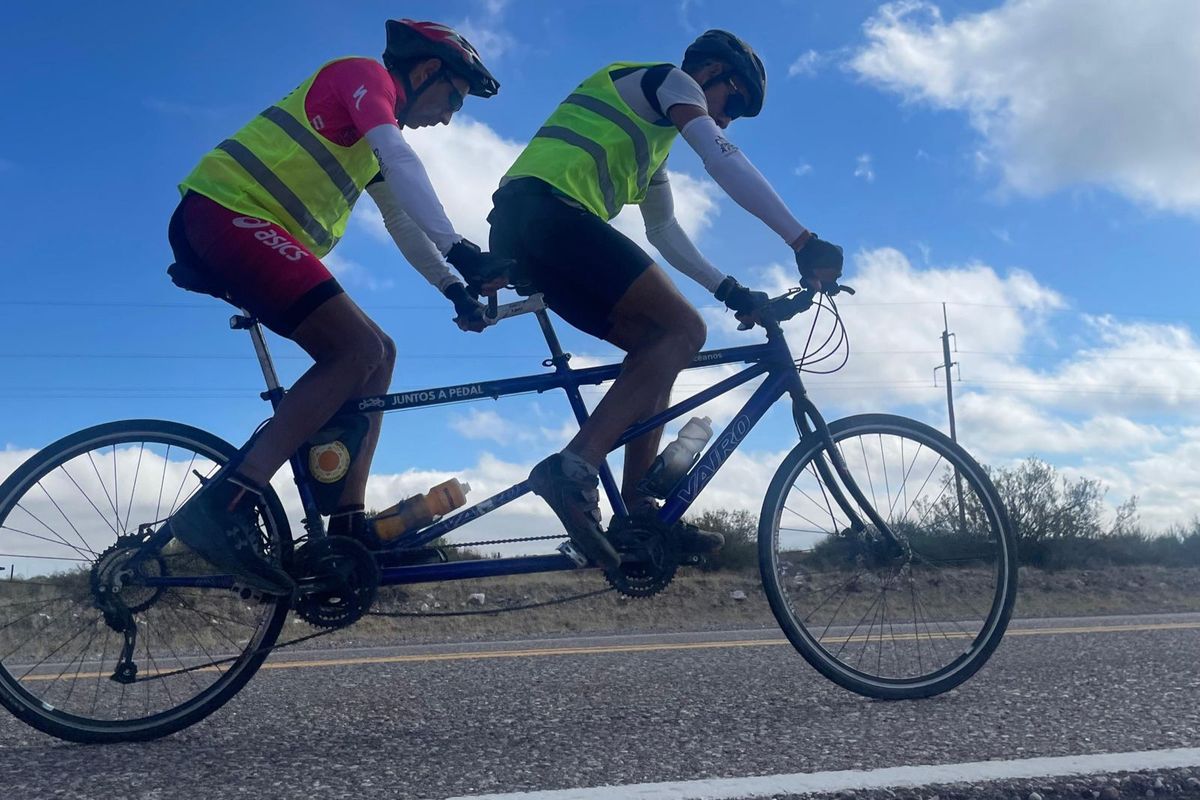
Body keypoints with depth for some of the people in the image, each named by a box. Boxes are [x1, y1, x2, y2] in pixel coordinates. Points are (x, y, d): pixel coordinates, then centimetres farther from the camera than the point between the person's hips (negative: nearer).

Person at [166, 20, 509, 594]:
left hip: (241, 231, 10)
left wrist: (454, 287, 15)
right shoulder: (363, 72, -1)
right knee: (359, 349, -21)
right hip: (226, 214, -10)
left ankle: (348, 527, 1)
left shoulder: (376, 135, 28)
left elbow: (404, 224, 26)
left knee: (376, 353, 5)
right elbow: (402, 162, -19)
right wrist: (458, 250, -29)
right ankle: (220, 507, -26)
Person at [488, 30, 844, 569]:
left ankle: (637, 509, 3)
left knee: (658, 343, 8)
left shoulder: (654, 139, 36)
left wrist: (727, 288, 25)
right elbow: (725, 163, -8)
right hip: (547, 209, -10)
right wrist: (804, 241, -12)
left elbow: (664, 231, 35)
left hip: (519, 230, 10)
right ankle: (573, 469, -24)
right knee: (683, 329, -13)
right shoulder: (670, 80, 8)